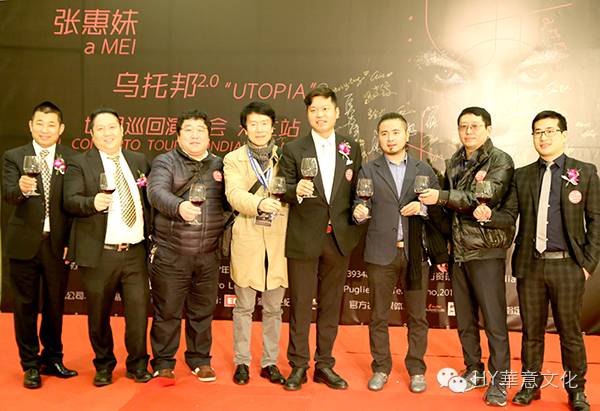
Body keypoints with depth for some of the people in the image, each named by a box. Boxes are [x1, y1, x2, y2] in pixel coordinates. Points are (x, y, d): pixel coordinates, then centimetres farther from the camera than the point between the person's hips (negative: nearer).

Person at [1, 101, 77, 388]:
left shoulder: (72, 159, 1)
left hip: (58, 244, 1)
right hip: (24, 244, 0)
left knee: (55, 305, 12)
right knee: (26, 306, 8)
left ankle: (52, 359, 30)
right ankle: (30, 364, 23)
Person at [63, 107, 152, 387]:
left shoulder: (139, 161, 12)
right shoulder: (80, 164, 0)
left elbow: (148, 200, 15)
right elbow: (70, 201, -10)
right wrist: (92, 202, -30)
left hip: (135, 252, 3)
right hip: (98, 255, -2)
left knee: (138, 310, 3)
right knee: (99, 314, 9)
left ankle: (137, 364, 21)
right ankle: (104, 366, 28)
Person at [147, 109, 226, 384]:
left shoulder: (219, 165, 12)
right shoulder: (165, 162, 0)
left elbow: (229, 201, 15)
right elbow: (157, 192, -18)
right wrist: (179, 206, -37)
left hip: (208, 255, 3)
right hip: (170, 254, -3)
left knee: (203, 311, 12)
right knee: (167, 312, 5)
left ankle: (199, 360, 28)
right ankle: (163, 363, 20)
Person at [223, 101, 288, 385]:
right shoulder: (234, 159, 4)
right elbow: (234, 195, -12)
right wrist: (259, 204, -32)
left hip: (278, 240, 2)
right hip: (247, 241, -1)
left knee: (273, 308, 9)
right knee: (244, 307, 7)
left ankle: (270, 362, 22)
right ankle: (242, 362, 21)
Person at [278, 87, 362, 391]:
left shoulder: (352, 149, 8)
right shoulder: (293, 149, 1)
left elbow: (356, 190, 13)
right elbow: (284, 191, -1)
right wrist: (297, 190, -22)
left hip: (339, 238, 2)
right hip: (304, 238, -2)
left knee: (331, 305, 11)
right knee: (300, 305, 4)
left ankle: (324, 365, 23)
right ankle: (298, 366, 18)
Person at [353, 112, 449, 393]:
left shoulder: (424, 170, 8)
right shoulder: (368, 171, 6)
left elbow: (438, 209, 6)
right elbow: (362, 209, 0)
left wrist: (423, 208, -14)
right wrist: (359, 213, -22)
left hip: (416, 254, 1)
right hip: (380, 254, 0)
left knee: (417, 317, 7)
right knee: (378, 316, 8)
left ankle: (416, 370, 21)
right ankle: (381, 369, 21)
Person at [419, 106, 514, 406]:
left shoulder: (500, 161, -6)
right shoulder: (453, 163, 12)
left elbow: (487, 197, -20)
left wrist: (441, 197, -22)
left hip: (486, 251, -6)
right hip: (458, 251, 6)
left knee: (494, 321, 0)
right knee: (464, 319, 14)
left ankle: (499, 380, 14)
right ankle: (474, 371, 29)